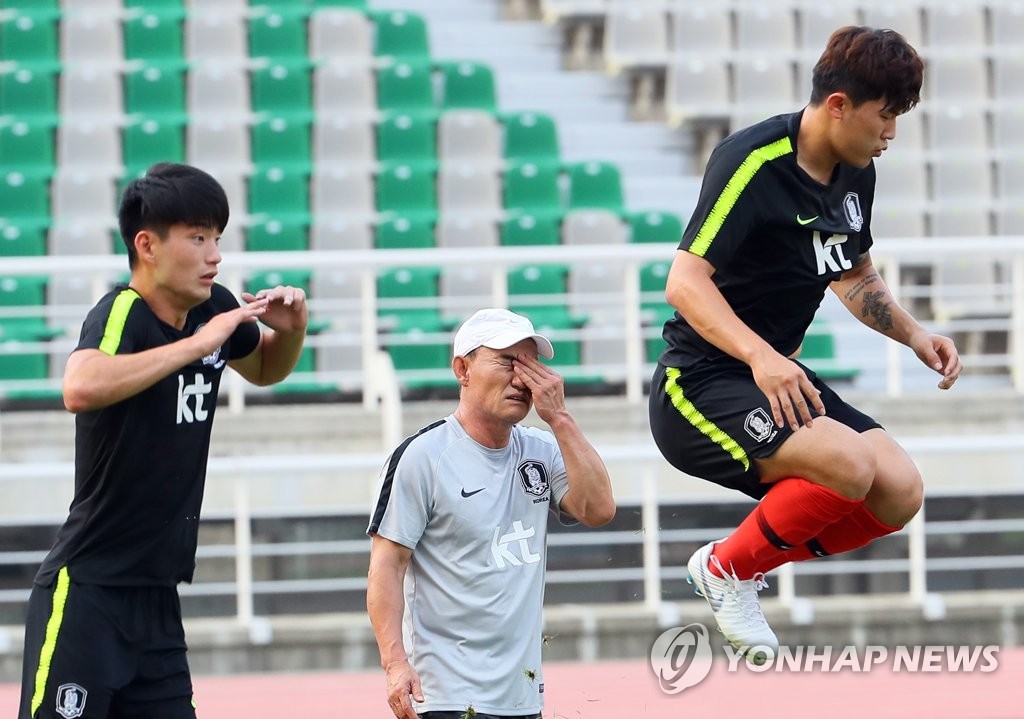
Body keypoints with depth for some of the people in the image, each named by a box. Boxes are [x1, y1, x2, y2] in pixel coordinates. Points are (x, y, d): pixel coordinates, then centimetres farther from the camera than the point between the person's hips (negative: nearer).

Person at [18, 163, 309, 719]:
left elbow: (265, 370, 30)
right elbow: (81, 389, -39)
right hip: (86, 594, -8)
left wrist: (291, 330, 7)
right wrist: (198, 343, -32)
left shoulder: (214, 308, 7)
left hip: (157, 600, 8)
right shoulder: (120, 314, -15)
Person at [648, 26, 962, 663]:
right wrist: (760, 355, -41)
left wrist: (915, 335, 8)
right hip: (698, 385, -9)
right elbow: (684, 283, -28)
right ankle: (727, 569, -5)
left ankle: (745, 563, 12)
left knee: (899, 492, -8)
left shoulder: (855, 172, 6)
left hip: (778, 381, 9)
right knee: (848, 463, -30)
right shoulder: (753, 162, -21)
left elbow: (855, 277, 24)